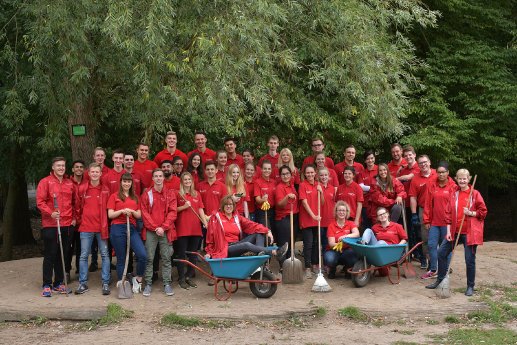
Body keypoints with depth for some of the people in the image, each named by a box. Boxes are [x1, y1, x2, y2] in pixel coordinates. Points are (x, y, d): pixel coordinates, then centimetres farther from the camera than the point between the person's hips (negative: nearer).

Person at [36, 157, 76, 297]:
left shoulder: (70, 183, 11)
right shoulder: (45, 182, -3)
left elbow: (74, 202, 18)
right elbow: (40, 201, -10)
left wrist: (74, 218, 9)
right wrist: (50, 213, -23)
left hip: (67, 225, 5)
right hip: (50, 225, -5)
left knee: (63, 255, 10)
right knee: (50, 255, -2)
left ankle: (58, 283, 20)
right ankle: (47, 285, 5)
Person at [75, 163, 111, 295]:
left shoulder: (105, 190, 2)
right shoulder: (82, 189, 2)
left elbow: (108, 208, 9)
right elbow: (78, 207, 10)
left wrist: (106, 223, 5)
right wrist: (80, 220, 9)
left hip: (102, 227, 0)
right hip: (86, 228, 0)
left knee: (105, 254, 2)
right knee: (83, 255, 4)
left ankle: (105, 283, 9)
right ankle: (83, 283, 12)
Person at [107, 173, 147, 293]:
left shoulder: (135, 197, 17)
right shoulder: (114, 196, 6)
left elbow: (139, 215, 12)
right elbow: (110, 215, -1)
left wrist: (132, 211, -8)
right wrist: (122, 211, -16)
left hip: (132, 228, 3)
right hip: (118, 229, -3)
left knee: (143, 255, -12)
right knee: (121, 259, 2)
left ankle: (138, 279, 9)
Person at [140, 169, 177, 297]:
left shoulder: (170, 194, 7)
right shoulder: (147, 194, 4)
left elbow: (172, 212, 1)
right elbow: (144, 213, 0)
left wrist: (163, 227, -9)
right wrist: (155, 228, -8)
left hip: (166, 231, 1)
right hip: (150, 231, -1)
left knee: (166, 258, 3)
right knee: (149, 258, 0)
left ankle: (167, 283, 8)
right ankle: (148, 284, 6)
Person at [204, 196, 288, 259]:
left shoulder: (237, 217, 14)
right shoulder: (216, 217, 2)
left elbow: (251, 225, 1)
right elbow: (210, 236, 5)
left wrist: (267, 231, -12)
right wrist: (209, 252, 5)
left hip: (237, 244, 7)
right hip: (225, 249, -6)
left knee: (259, 233, -6)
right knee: (246, 244, -34)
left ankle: (261, 254, -34)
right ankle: (275, 252, -48)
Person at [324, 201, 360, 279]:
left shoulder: (350, 224, 2)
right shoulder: (331, 225, -4)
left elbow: (357, 234, -20)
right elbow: (331, 243, -13)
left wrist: (345, 236, -39)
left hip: (347, 250, 1)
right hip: (334, 250, -1)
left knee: (354, 258, -33)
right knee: (329, 259, -36)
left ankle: (347, 269, 4)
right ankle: (332, 269, 4)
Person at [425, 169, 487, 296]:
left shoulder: (475, 194, -5)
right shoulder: (454, 194, 7)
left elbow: (483, 211, -1)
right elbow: (449, 213, 8)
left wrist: (471, 213, -18)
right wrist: (449, 231, 3)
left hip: (469, 232, -5)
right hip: (455, 231, 5)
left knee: (470, 260, 0)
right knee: (441, 253, 4)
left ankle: (470, 286, 15)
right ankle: (440, 280, 19)